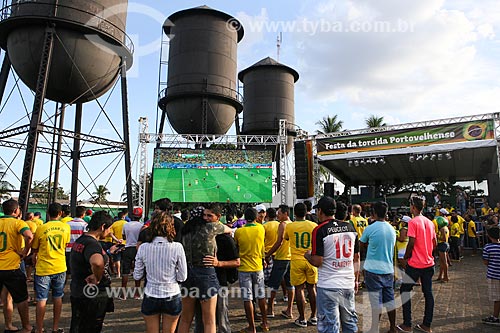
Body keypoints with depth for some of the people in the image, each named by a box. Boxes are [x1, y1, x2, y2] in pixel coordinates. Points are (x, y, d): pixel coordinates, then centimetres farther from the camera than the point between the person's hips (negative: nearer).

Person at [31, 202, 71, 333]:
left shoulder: (41, 229, -9)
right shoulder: (66, 227, -3)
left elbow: (34, 251, 2)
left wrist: (35, 265, 17)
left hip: (43, 268, -2)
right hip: (60, 268, 2)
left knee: (41, 300, 6)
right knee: (57, 298, 13)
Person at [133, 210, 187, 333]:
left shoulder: (143, 248, -10)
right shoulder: (177, 247, -15)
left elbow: (137, 276, -1)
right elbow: (182, 277, -9)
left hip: (150, 298, 1)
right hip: (172, 297, -1)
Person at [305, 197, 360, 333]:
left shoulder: (319, 230, -12)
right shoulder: (351, 227, 5)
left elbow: (317, 262, -13)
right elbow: (356, 257, 11)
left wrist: (307, 255, 7)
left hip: (328, 286, -5)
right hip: (348, 284, 6)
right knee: (350, 322, 19)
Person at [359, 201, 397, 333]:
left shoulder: (370, 228, -12)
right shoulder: (392, 229, 4)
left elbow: (361, 244, 1)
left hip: (373, 269, -5)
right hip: (388, 269, 5)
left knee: (376, 301, 1)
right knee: (390, 300, 14)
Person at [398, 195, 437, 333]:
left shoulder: (413, 222, -15)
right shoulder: (430, 222, 7)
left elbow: (411, 242, -17)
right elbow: (434, 243, 11)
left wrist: (405, 258, -6)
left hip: (415, 264, -7)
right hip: (428, 263, 7)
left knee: (405, 291, 5)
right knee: (428, 293, 11)